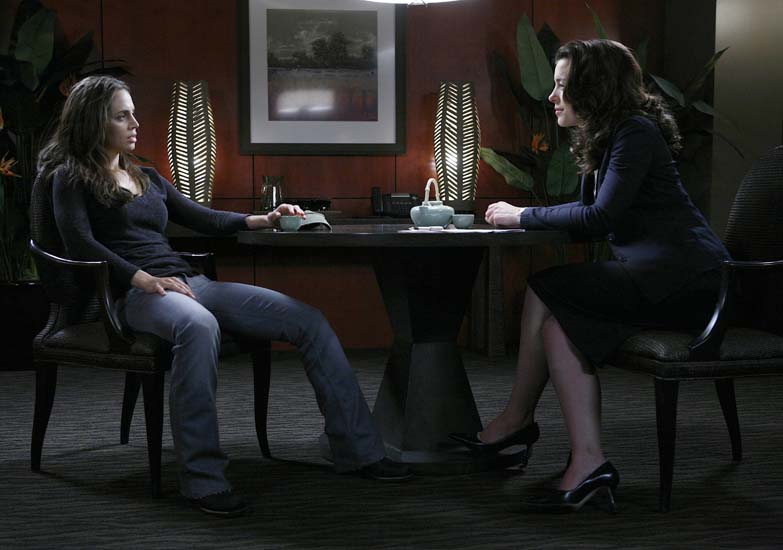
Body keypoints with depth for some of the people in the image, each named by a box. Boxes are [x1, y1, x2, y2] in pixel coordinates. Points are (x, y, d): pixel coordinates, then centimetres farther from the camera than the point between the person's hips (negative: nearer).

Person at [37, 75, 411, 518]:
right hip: (134, 295, -7)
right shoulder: (72, 178, 6)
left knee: (309, 320, -9)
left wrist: (263, 221, 8)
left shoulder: (147, 178, 26)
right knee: (199, 325, -44)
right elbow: (80, 243, -9)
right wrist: (144, 279, -22)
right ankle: (203, 478, -38)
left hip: (189, 283, 7)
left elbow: (204, 219, 24)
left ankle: (358, 450, -7)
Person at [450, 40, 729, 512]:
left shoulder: (636, 133, -10)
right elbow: (591, 213, 16)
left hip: (682, 278, -9)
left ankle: (516, 420, -7)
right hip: (667, 278, 9)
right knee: (560, 323, -9)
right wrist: (523, 216, 3)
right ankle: (588, 464, -11)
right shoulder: (603, 139, 20)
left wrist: (524, 217, -9)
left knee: (545, 290, -16)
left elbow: (601, 217, -19)